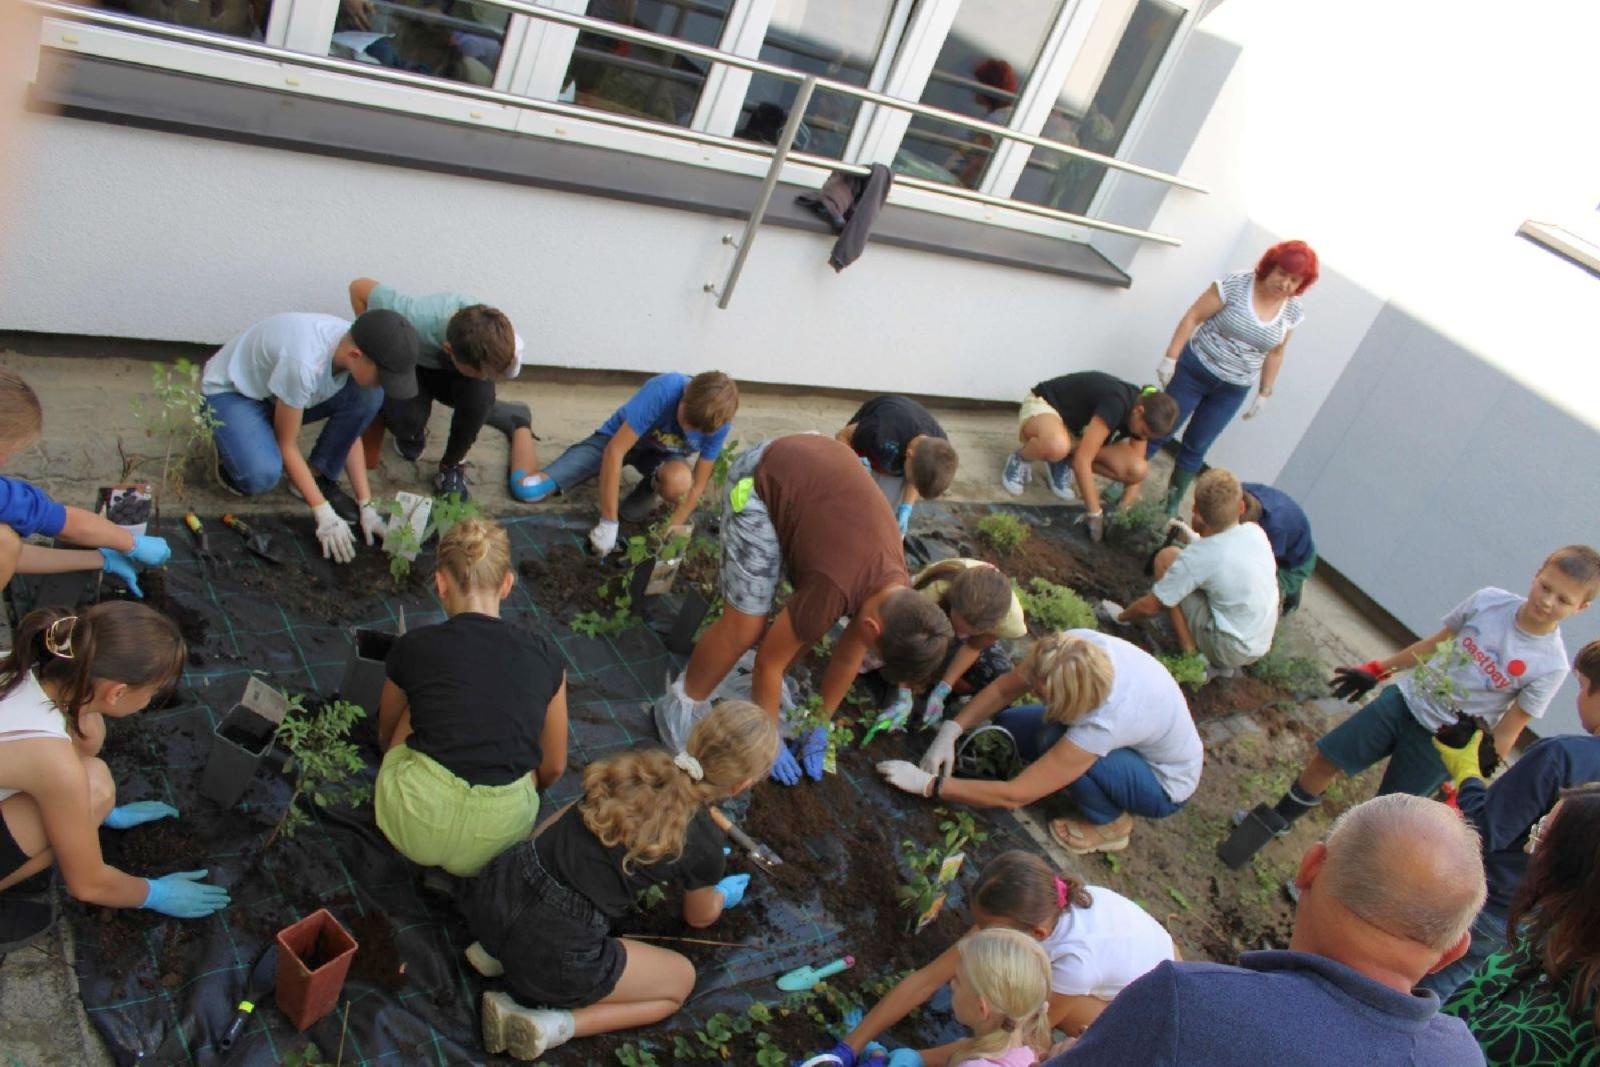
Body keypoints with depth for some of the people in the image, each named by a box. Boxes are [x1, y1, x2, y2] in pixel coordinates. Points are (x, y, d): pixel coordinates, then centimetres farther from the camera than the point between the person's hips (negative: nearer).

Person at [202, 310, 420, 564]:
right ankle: (231, 452, 2)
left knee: (368, 397, -20)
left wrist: (366, 505, -12)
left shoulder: (354, 345, -20)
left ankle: (318, 476, -2)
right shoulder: (304, 363, -41)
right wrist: (323, 513, -26)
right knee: (262, 474, -34)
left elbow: (350, 431, -9)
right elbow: (287, 445, -26)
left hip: (280, 389, 6)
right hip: (230, 391, -6)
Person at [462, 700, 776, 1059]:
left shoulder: (640, 765, 5)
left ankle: (498, 949, 19)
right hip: (552, 954, -6)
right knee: (681, 980, 19)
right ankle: (550, 1026, 2)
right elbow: (699, 917, 16)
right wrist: (724, 895, 39)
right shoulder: (703, 843, -8)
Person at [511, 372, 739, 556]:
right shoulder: (664, 390, -38)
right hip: (617, 440, -2)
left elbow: (697, 485, -16)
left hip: (662, 453, 2)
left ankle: (652, 483, 1)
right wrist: (608, 523, -36)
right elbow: (614, 450, -37)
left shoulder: (718, 422, -26)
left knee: (679, 481, -38)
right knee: (525, 489, -17)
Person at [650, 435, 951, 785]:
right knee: (746, 626, -10)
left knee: (812, 619, 7)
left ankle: (762, 690, 30)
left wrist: (820, 726, 14)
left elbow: (850, 656, 7)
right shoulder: (834, 590, -31)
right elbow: (770, 658, -16)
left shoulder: (898, 589, -9)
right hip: (761, 477, -7)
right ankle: (681, 707, 10)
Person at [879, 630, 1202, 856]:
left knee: (1052, 739, -32)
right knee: (1006, 726, -7)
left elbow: (1013, 796, -36)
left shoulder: (1103, 723, -41)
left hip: (1165, 785, -6)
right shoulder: (1076, 644, -28)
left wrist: (928, 784, -32)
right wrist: (951, 731, -24)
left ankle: (1111, 823, -6)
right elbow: (1005, 688, -12)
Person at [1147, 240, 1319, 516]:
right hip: (1195, 370, -3)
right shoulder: (1235, 284, -15)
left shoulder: (1292, 311, -1)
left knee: (1196, 447, 9)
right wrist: (1170, 358, -17)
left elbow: (1275, 353, 10)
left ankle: (1172, 504, 22)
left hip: (1232, 390, 3)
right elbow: (1193, 317, -13)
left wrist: (1264, 393, 10)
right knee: (1160, 430, 3)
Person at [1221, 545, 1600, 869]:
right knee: (1326, 759, 7)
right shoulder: (1489, 600, -11)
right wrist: (1377, 669, 11)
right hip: (1405, 699, 3)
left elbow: (1506, 732, -10)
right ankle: (1278, 820, 31)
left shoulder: (1551, 665, -17)